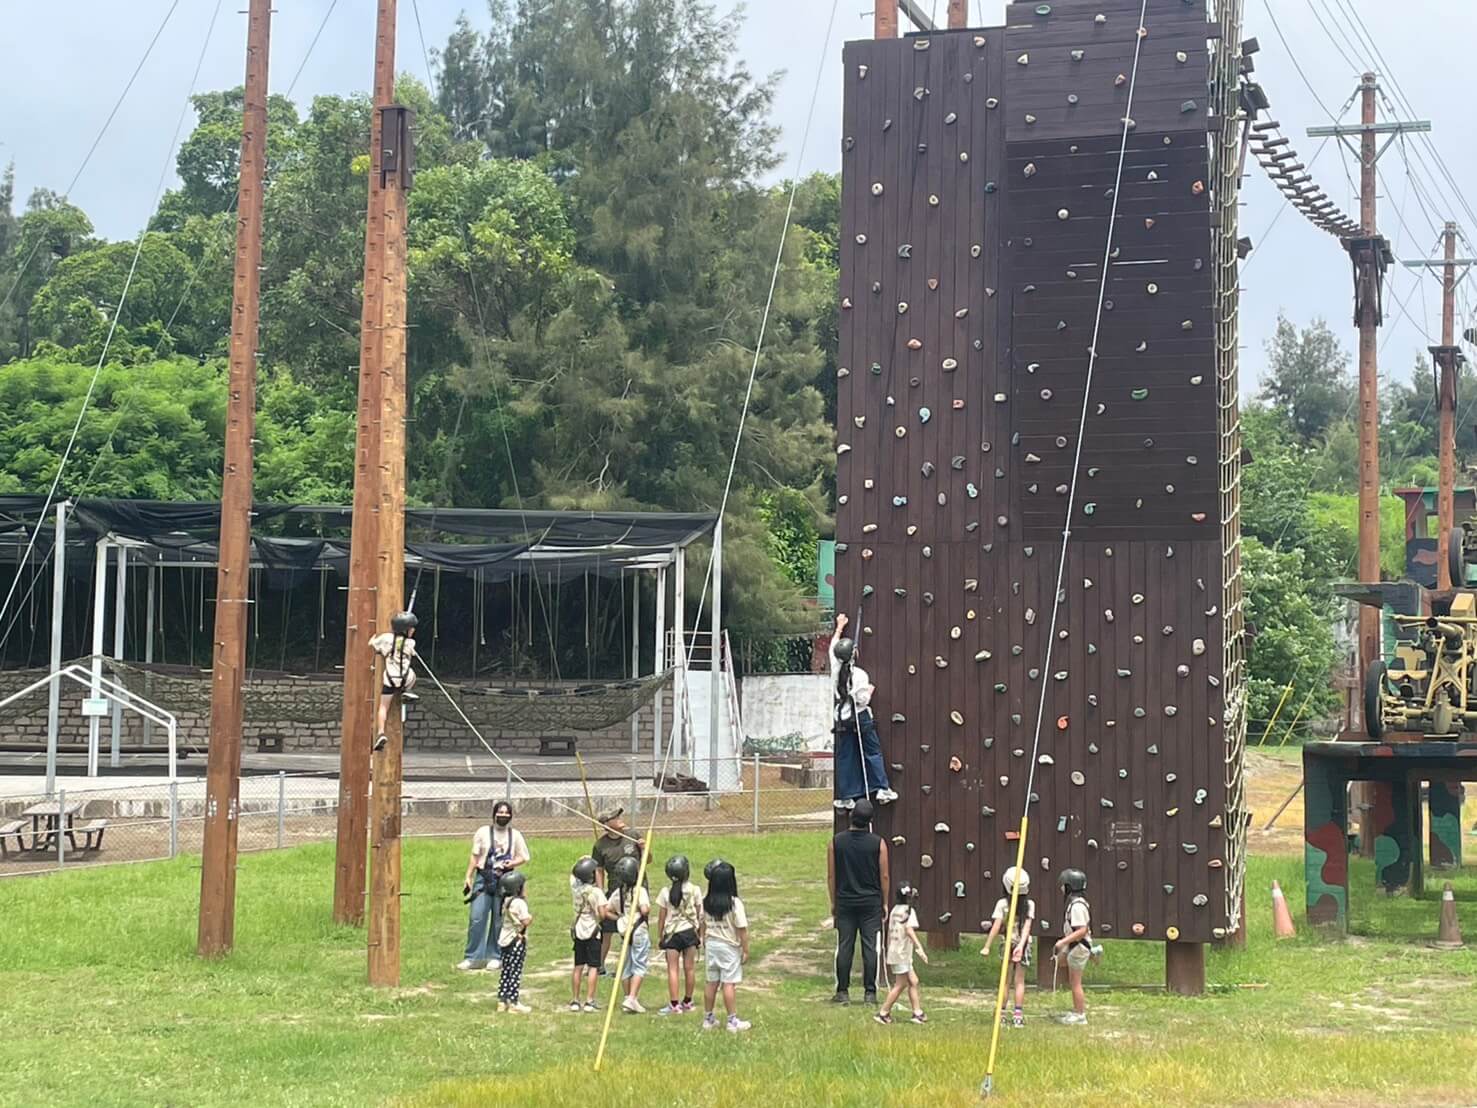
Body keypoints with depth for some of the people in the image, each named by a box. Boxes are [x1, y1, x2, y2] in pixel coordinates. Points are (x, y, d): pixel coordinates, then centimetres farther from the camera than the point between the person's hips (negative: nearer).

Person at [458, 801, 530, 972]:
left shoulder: (515, 835, 6)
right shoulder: (483, 832, 3)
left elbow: (523, 858, 11)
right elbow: (474, 856, 5)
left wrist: (511, 863, -9)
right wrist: (468, 877, 0)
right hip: (484, 879, -1)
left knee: (499, 920, 4)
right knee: (477, 918, -8)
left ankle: (494, 957, 16)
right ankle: (473, 958, -1)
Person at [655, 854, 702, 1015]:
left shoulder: (666, 893, -8)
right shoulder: (695, 891, -5)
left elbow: (661, 918, -2)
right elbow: (700, 915, 2)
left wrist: (660, 936, 9)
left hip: (672, 933, -2)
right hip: (690, 931, 2)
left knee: (673, 969, 0)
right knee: (690, 968, 10)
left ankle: (674, 1004, -3)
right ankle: (687, 1002, 20)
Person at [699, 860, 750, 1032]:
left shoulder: (706, 903, -2)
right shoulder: (735, 903, -16)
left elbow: (703, 925, 7)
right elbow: (742, 929, -13)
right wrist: (745, 950, -5)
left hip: (711, 945, 5)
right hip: (729, 947, -5)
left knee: (711, 982, 13)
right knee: (729, 984, -1)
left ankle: (708, 1018, 22)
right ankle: (733, 1021, 5)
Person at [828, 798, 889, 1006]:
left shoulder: (836, 842, -3)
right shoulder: (878, 843, -6)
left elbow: (831, 875, 1)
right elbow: (884, 876, -2)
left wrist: (833, 902, 11)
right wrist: (884, 903, 9)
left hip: (845, 902, 1)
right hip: (871, 903, -1)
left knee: (844, 947, 6)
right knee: (870, 947, 2)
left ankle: (843, 992, 8)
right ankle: (870, 992, 3)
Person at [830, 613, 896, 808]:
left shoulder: (836, 669, -2)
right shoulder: (859, 674, -15)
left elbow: (832, 647, 15)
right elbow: (862, 699, -16)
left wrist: (839, 627, 26)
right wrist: (870, 690, 5)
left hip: (842, 719, 4)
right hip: (860, 718, -4)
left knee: (844, 757, 7)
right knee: (873, 752, 6)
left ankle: (845, 797, 9)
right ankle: (882, 789, 3)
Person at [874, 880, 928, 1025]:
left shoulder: (894, 910, 12)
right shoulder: (909, 910, -11)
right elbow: (909, 930, -26)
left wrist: (889, 952, 24)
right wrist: (919, 948, -31)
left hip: (893, 952, 8)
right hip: (902, 954, -8)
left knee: (913, 981, 13)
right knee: (900, 985, -1)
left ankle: (918, 1013, 13)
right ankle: (883, 1013, 1)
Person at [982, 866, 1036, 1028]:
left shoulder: (1002, 903, -10)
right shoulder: (1030, 904, -5)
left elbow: (996, 926, -13)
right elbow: (1027, 926, -14)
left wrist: (987, 946, -11)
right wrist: (1021, 945, -19)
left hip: (1008, 944, -1)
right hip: (1024, 944, 1)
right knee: (1020, 980, 8)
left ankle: (1001, 1014, 11)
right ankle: (1018, 1015, 4)